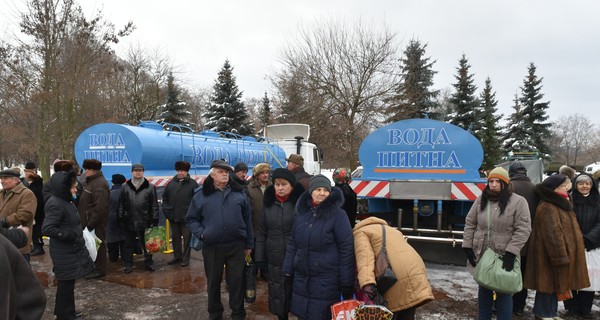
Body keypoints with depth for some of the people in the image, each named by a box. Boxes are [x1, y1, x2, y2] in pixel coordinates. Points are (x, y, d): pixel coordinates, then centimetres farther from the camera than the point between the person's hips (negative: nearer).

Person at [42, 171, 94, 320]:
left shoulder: (66, 202, 10)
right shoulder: (56, 204, -20)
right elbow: (46, 229, -27)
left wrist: (77, 234, 9)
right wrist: (68, 235, -22)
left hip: (72, 250, 10)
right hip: (65, 253, -10)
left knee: (67, 283, 19)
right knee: (66, 284, 2)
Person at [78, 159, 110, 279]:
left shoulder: (100, 184, -19)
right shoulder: (91, 181, 15)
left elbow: (100, 208, -25)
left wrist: (90, 224, -24)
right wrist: (87, 222, 16)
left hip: (96, 223, -10)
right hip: (88, 221, 10)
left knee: (97, 244, -1)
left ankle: (99, 269, 10)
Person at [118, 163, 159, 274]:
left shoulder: (150, 187, 0)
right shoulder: (126, 187, 4)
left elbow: (154, 205, 0)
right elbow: (121, 203, 8)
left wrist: (154, 219, -3)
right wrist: (121, 217, 3)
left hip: (145, 221, -1)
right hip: (129, 221, 1)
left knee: (146, 243, 10)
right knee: (129, 244, 11)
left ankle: (148, 262, 23)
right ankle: (128, 263, 23)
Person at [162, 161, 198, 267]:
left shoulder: (192, 183, -6)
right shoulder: (171, 183, 7)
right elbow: (165, 197, 17)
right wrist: (166, 208, 7)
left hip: (187, 217, -5)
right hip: (173, 216, 5)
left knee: (187, 237, 4)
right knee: (175, 237, 15)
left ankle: (185, 258, 14)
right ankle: (177, 256, 29)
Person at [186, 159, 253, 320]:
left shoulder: (238, 192, 3)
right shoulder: (201, 194, -1)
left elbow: (247, 219, 7)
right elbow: (191, 219, 8)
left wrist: (249, 243, 8)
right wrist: (201, 233, -9)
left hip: (236, 245, 1)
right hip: (212, 246, 0)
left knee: (237, 281, 8)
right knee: (213, 282, 13)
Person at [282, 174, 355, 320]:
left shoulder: (338, 215, -10)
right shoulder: (301, 212, 4)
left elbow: (346, 250, -11)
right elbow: (292, 244, 12)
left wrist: (347, 285, -11)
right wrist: (288, 271, 9)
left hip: (326, 282, -4)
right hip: (301, 279, 5)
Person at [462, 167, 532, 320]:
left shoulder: (518, 202, -10)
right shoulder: (481, 200, 4)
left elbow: (523, 229, -14)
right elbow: (470, 223, 8)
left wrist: (511, 252, -20)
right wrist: (468, 246, 1)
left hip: (504, 257, -4)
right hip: (482, 255, 4)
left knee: (504, 292, 7)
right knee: (484, 290, 18)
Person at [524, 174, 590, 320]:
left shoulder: (560, 204, 15)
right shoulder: (547, 208, -20)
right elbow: (553, 234, -24)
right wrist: (561, 256, -23)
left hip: (558, 252, 10)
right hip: (551, 254, -10)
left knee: (554, 283, 17)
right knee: (548, 283, -1)